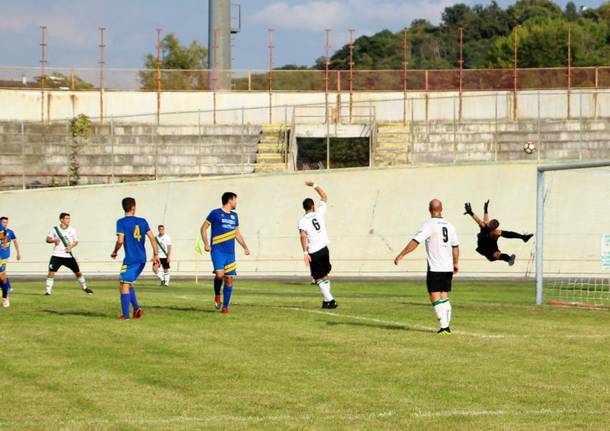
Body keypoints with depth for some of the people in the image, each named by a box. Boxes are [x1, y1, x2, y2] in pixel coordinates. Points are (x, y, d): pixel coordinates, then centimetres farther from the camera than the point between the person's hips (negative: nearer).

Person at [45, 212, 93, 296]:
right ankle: (48, 290, -4)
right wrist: (54, 240, -23)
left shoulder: (72, 230, 3)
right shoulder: (54, 229, -2)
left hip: (68, 255, 2)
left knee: (78, 272, 8)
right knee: (51, 272, -13)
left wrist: (71, 246, -10)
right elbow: (48, 239, -1)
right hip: (57, 255, -2)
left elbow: (76, 241, 10)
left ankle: (84, 287, 29)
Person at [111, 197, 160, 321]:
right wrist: (156, 255, 10)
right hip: (142, 259, 6)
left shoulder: (121, 222, -6)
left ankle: (125, 315, -6)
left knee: (123, 285, -1)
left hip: (130, 259, -6)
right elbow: (152, 238, 6)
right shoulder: (142, 221, 9)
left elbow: (120, 241, -15)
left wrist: (115, 252, 2)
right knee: (128, 283, 19)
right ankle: (137, 308, 7)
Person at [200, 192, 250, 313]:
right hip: (217, 251, -6)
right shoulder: (216, 213, -1)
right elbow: (204, 228, 2)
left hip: (230, 252, 6)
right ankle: (217, 294, 7)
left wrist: (245, 247, 17)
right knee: (219, 275, -22)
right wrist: (206, 244, -9)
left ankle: (225, 306, 6)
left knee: (229, 279, 0)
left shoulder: (234, 216, 17)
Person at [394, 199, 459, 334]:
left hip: (435, 268, -6)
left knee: (435, 298, -3)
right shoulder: (449, 226, 10)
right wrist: (455, 263, 29)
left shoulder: (429, 225, -10)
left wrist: (401, 255, -14)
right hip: (448, 268, 6)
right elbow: (455, 246, 17)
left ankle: (444, 326, -12)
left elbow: (415, 241, -17)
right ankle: (446, 327, 9)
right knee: (444, 297, 13)